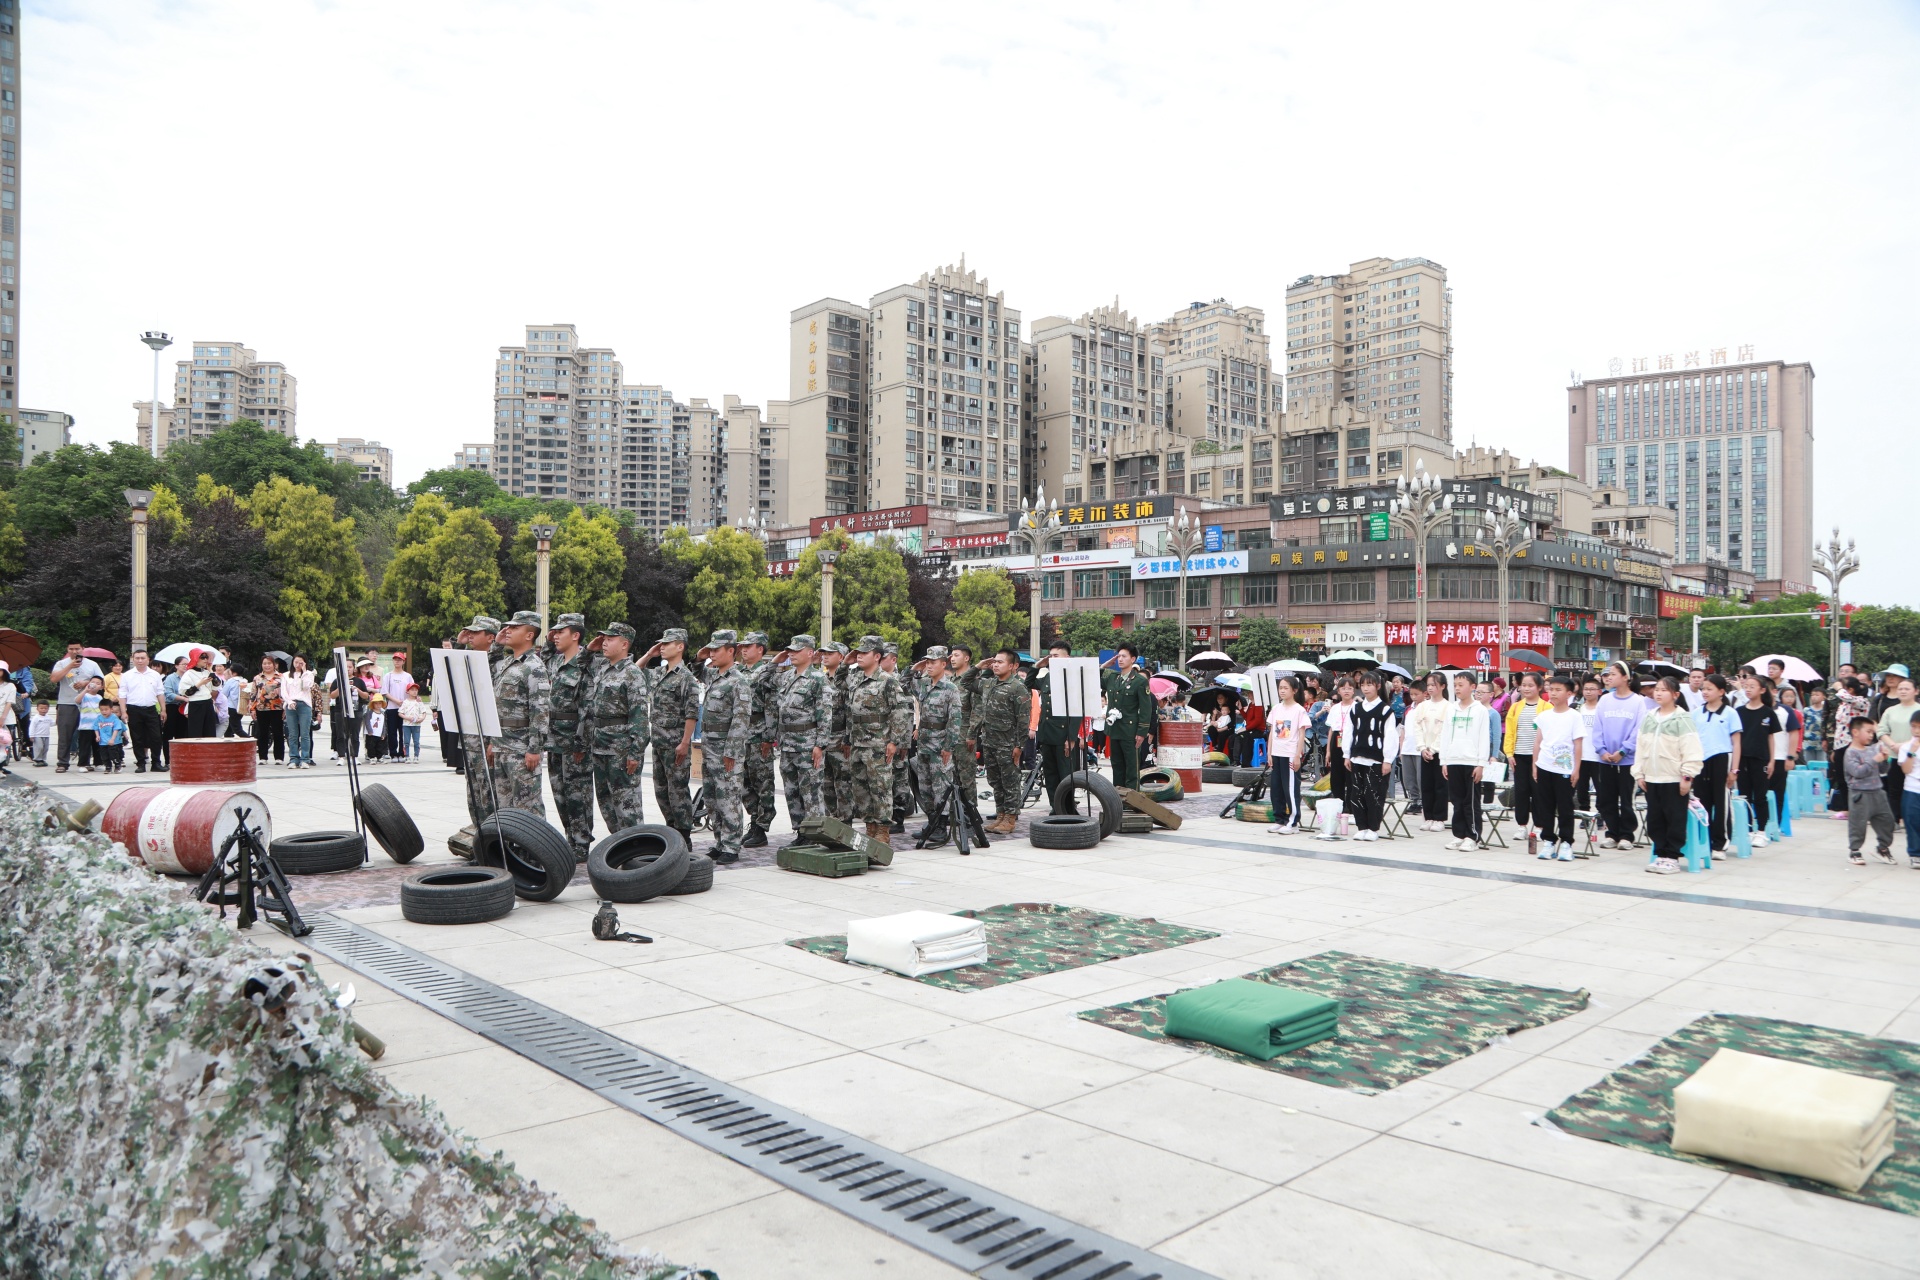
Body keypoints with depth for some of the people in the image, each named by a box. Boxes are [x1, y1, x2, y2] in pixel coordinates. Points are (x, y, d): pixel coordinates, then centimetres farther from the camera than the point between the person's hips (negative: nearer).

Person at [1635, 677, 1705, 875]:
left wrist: (1688, 776, -15)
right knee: (1654, 819, 10)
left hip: (1674, 779, -6)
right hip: (1652, 778, 6)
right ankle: (1660, 854, 20)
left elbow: (1690, 750, -11)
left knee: (1675, 819, 1)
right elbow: (1640, 746, 13)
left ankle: (1672, 857, 8)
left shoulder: (1682, 719, -7)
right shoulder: (1648, 718, 11)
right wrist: (1639, 773, 8)